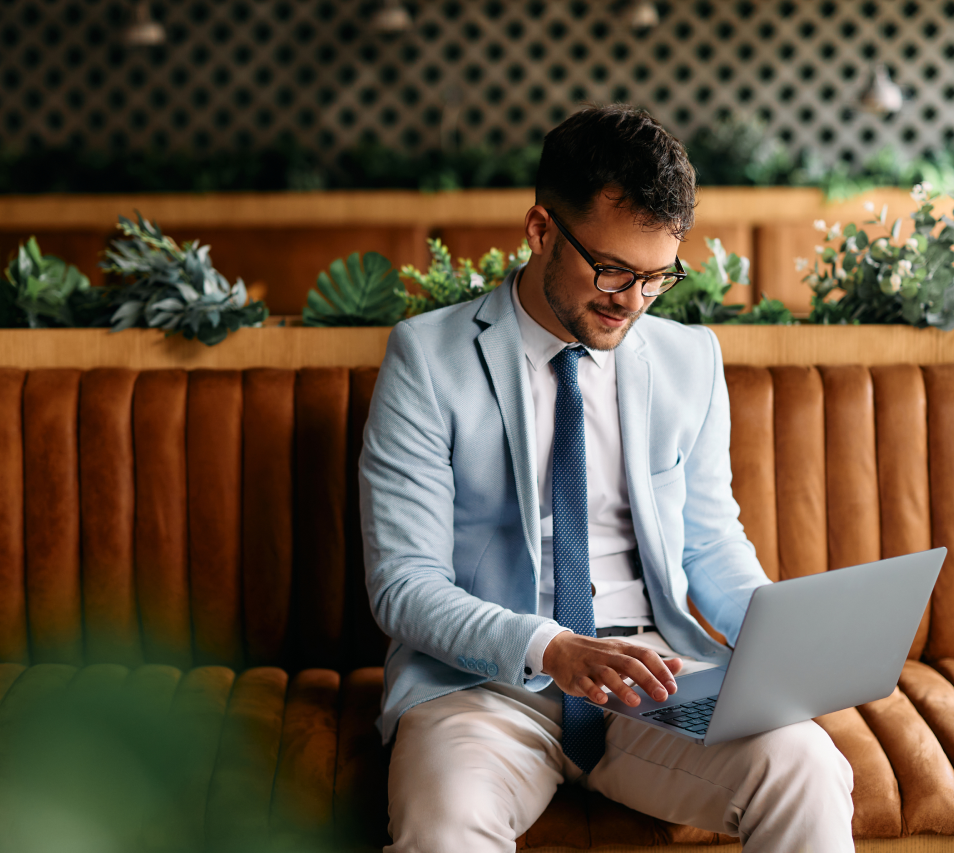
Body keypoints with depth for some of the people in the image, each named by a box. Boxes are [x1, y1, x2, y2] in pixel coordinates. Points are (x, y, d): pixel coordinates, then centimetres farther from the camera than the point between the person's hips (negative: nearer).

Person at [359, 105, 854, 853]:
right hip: (483, 676, -3)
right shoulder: (429, 358, -3)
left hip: (657, 674, 3)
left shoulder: (690, 359, 10)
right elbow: (404, 583, -7)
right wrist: (550, 649, -24)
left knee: (806, 772, -26)